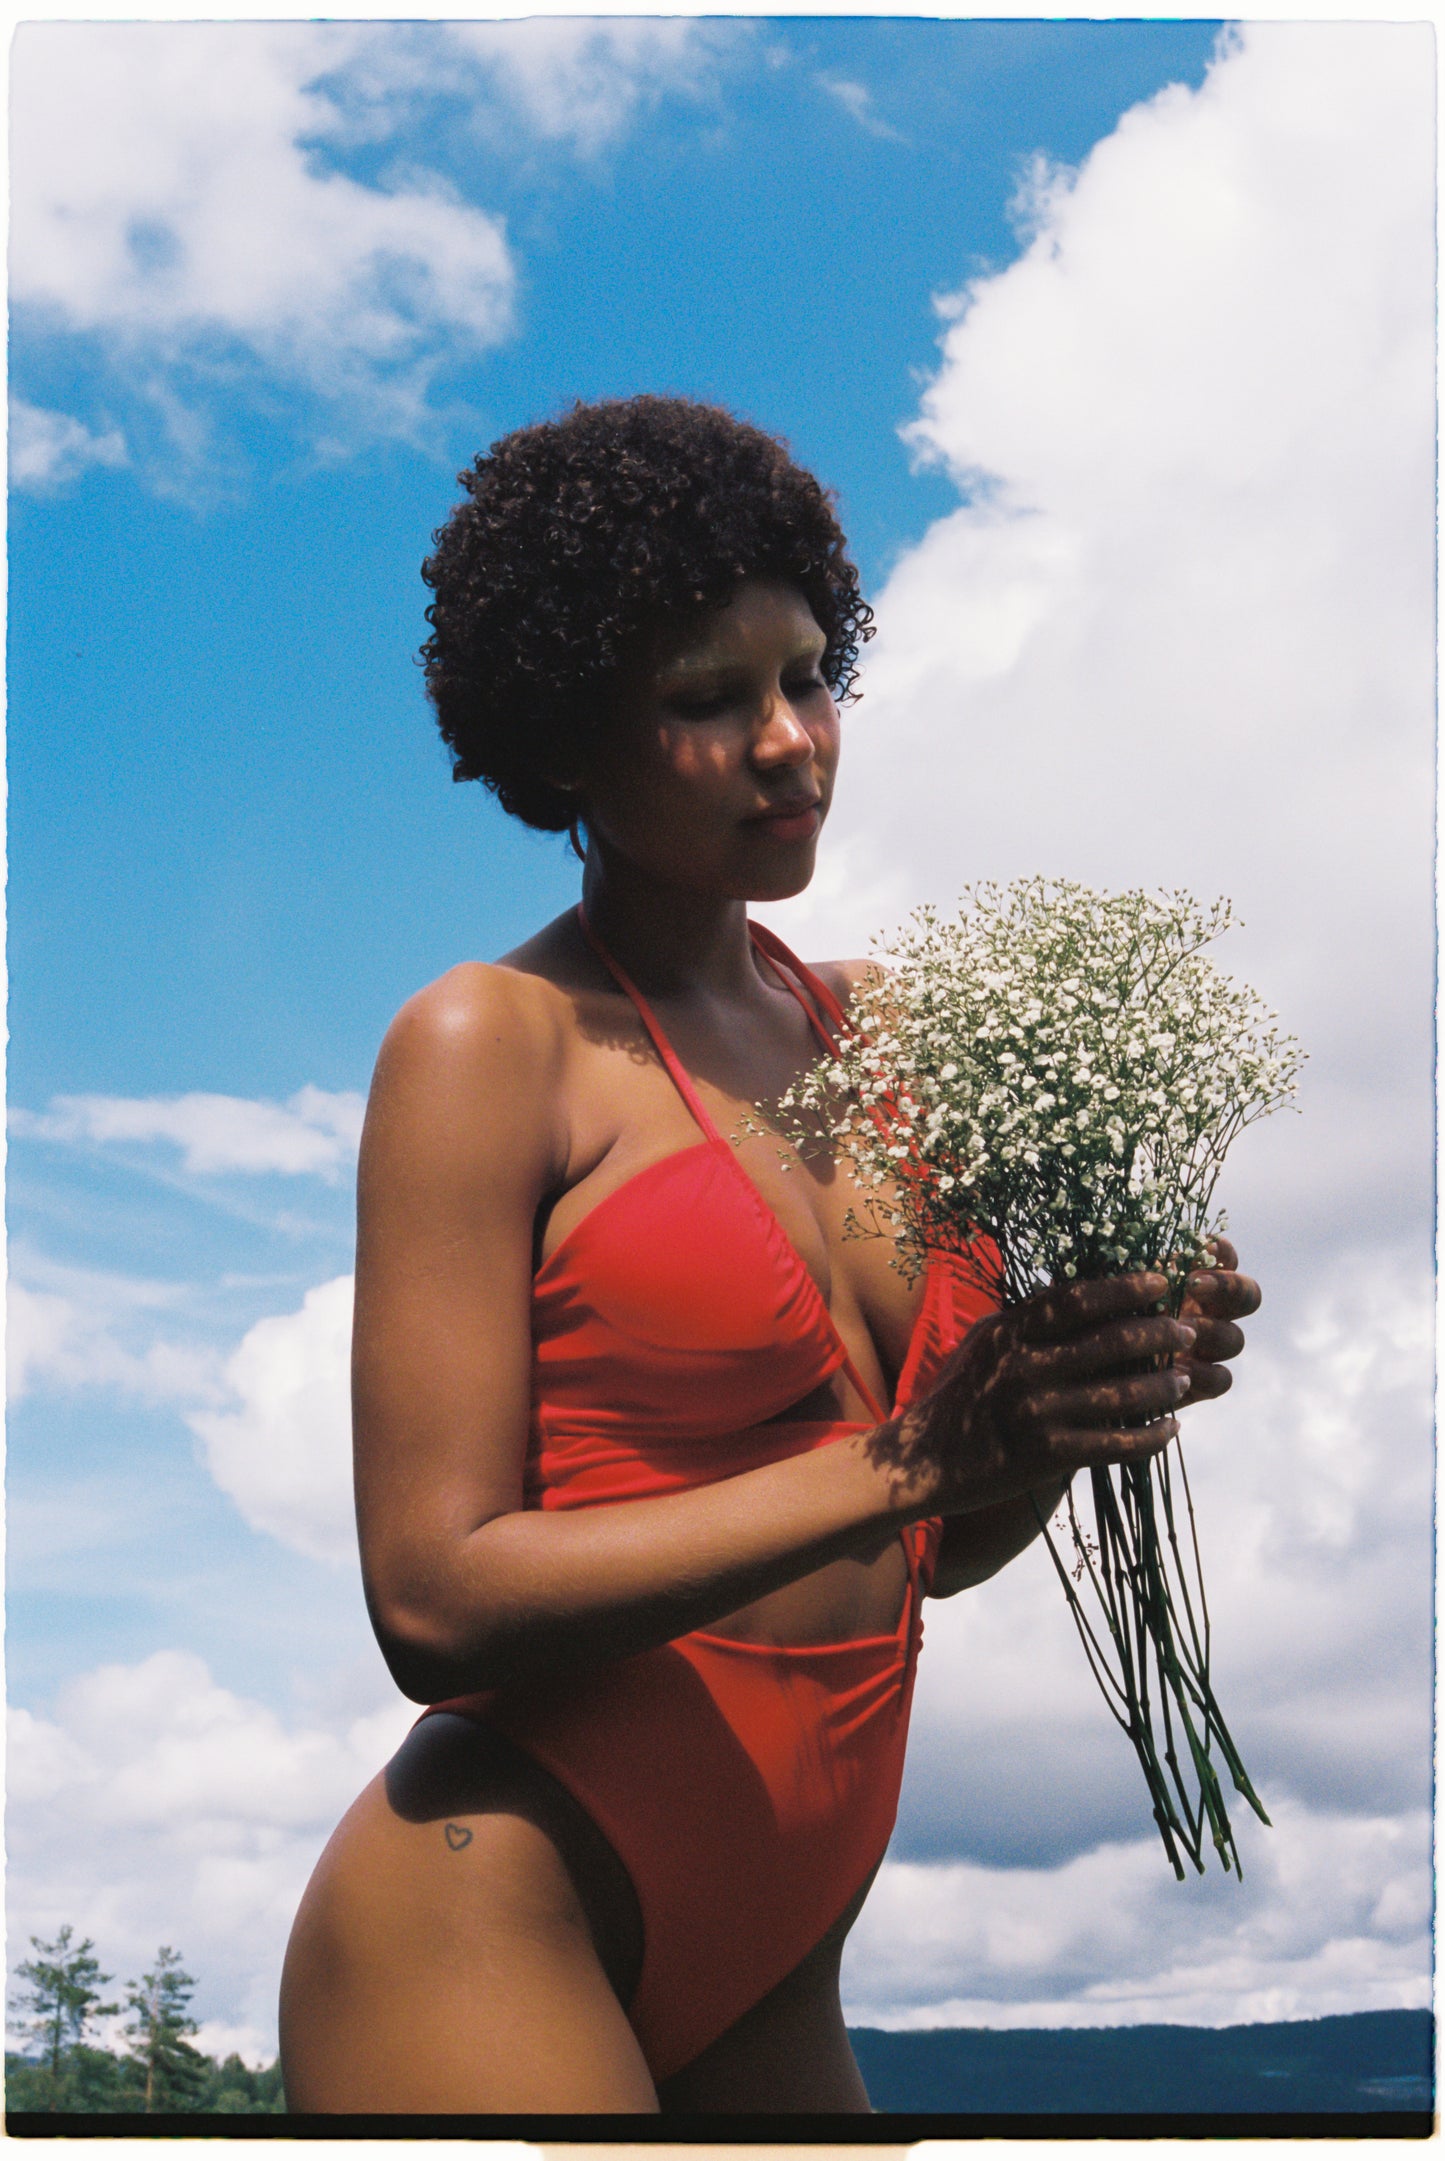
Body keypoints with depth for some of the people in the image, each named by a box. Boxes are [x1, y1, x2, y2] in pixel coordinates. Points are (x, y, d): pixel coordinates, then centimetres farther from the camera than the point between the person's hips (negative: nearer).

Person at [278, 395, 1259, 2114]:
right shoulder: (492, 1043, -10)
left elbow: (935, 1549, 12)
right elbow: (437, 1598, -17)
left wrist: (1085, 1386, -7)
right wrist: (904, 1456, -22)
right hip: (489, 1932, -6)